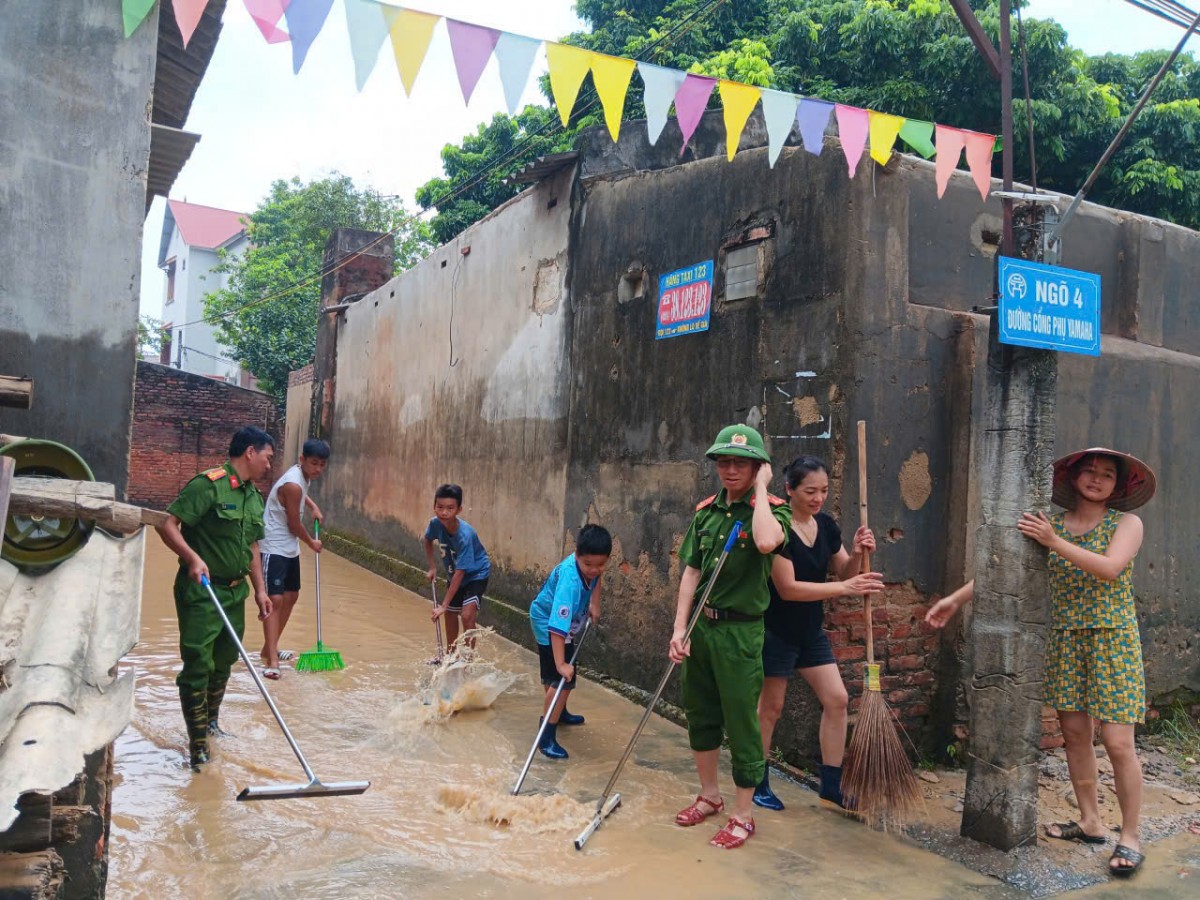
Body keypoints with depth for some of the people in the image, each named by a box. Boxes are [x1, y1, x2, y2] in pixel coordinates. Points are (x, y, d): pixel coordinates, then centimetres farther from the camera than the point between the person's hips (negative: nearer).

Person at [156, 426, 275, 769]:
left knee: (223, 663, 19)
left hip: (235, 592, 8)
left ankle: (211, 722, 39)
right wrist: (192, 558, -32)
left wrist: (260, 589, 16)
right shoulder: (208, 485, -16)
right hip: (200, 592, -8)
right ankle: (198, 747, 3)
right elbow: (167, 524, -20)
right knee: (198, 666, -4)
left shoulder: (254, 497, 11)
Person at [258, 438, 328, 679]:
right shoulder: (293, 484, -25)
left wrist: (313, 507, 14)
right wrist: (312, 543, 1)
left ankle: (269, 648, 31)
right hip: (274, 548, -10)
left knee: (291, 597, 17)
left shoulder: (304, 476, 3)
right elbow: (294, 524, -16)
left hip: (290, 548, 10)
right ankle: (272, 661, -19)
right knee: (275, 600, -16)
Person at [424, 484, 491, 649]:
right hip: (455, 574, 7)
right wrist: (432, 567, -1)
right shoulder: (435, 523, -21)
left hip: (476, 574, -7)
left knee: (467, 616, -21)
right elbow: (428, 540, 6)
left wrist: (444, 605, -33)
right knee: (450, 614, 17)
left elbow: (460, 573, -35)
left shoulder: (464, 535, -38)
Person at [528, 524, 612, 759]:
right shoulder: (570, 580, -42)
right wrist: (561, 664, -46)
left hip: (566, 622, 9)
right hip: (548, 624, -8)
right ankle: (546, 737, -6)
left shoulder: (590, 566, -19)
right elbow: (558, 626, -45)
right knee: (562, 679, -14)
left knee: (560, 677, 27)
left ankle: (559, 712, 49)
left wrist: (594, 603, 4)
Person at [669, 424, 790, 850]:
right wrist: (679, 627, 1)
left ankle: (743, 815, 18)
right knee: (700, 714, 17)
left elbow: (766, 542, -34)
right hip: (701, 625, 6)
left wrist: (761, 488, -21)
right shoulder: (706, 511, 7)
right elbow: (692, 571, 7)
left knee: (741, 722, 2)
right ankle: (709, 795, 36)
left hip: (740, 630, -6)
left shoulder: (771, 509, -9)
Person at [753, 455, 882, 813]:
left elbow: (844, 574, 9)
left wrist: (858, 554, -13)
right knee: (770, 707, 5)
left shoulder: (826, 526, 1)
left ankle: (831, 788, 17)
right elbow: (788, 588, -26)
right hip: (777, 631, -7)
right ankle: (758, 785, 22)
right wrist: (845, 587, -29)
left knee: (836, 699, 5)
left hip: (811, 630, 7)